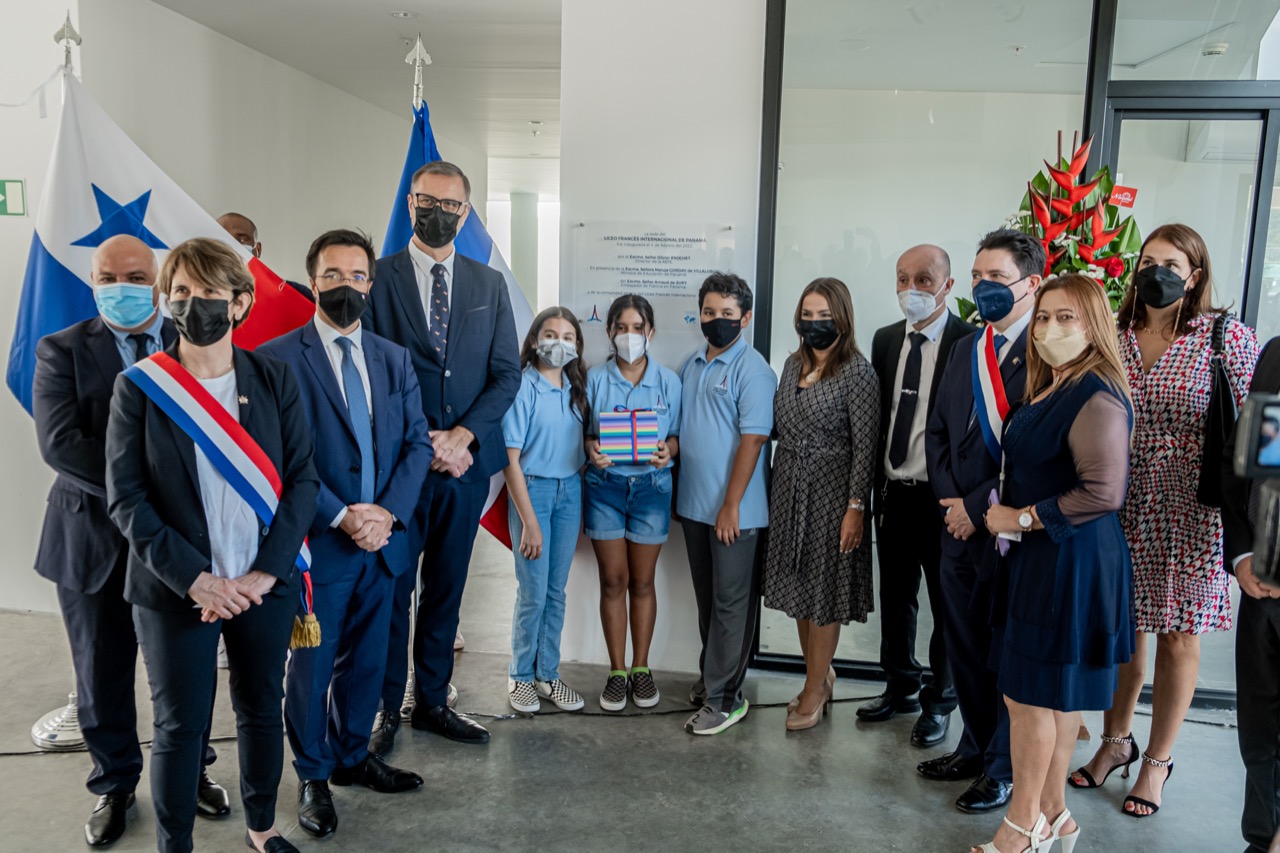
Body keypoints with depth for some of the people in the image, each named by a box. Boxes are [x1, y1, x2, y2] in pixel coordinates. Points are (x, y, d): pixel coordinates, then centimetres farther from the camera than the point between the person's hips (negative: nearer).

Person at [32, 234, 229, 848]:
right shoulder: (62, 351, -2)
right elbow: (59, 442, -15)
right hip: (95, 541, 0)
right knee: (102, 675, 14)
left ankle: (190, 772, 37)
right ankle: (115, 784, 37)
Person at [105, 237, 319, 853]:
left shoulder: (274, 379, -1)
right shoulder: (139, 387, -4)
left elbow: (302, 480, -2)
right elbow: (126, 497, -7)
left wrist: (263, 573, -11)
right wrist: (196, 580, -15)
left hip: (265, 585, 2)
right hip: (175, 592, -2)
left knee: (262, 710, 16)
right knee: (179, 726, 9)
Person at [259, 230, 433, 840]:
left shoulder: (394, 359, 8)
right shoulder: (277, 358, -8)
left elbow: (417, 441, 4)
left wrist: (388, 511, -9)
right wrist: (340, 516, -17)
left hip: (383, 538, 5)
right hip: (318, 542, -4)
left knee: (367, 658, 17)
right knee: (312, 664, 10)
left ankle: (353, 756, 38)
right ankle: (313, 776, 30)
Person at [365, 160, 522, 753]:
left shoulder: (490, 285, 9)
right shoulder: (378, 278, -1)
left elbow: (507, 372, 4)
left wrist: (463, 435, -10)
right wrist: (421, 442, -14)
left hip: (466, 461, 3)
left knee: (446, 589, 14)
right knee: (391, 590, 6)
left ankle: (432, 701, 28)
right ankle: (387, 708, 21)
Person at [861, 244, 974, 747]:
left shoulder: (970, 342, -11)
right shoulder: (886, 339, 8)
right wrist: (876, 482, 8)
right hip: (892, 492, 5)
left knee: (947, 604, 11)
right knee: (895, 598, 17)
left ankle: (939, 703, 28)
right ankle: (901, 687, 37)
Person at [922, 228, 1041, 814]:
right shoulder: (967, 350, 13)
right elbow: (938, 430, 15)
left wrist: (979, 506, -14)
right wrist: (948, 498, 1)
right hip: (959, 524, 7)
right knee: (964, 645, 17)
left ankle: (1004, 768, 25)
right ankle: (976, 746, 36)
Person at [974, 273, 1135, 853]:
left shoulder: (1096, 396, -18)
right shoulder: (1048, 389, 11)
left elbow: (1103, 492, -24)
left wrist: (1020, 518, -17)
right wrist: (1006, 513, 8)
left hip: (1068, 561, -9)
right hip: (1040, 558, 9)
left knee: (1034, 695, 1)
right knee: (1054, 696, 17)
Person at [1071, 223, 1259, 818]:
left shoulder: (1229, 338, -5)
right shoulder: (1114, 339, 4)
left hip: (1191, 516, -2)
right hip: (1120, 511, 3)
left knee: (1177, 635, 9)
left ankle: (1157, 759, 28)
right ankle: (1115, 741, 33)